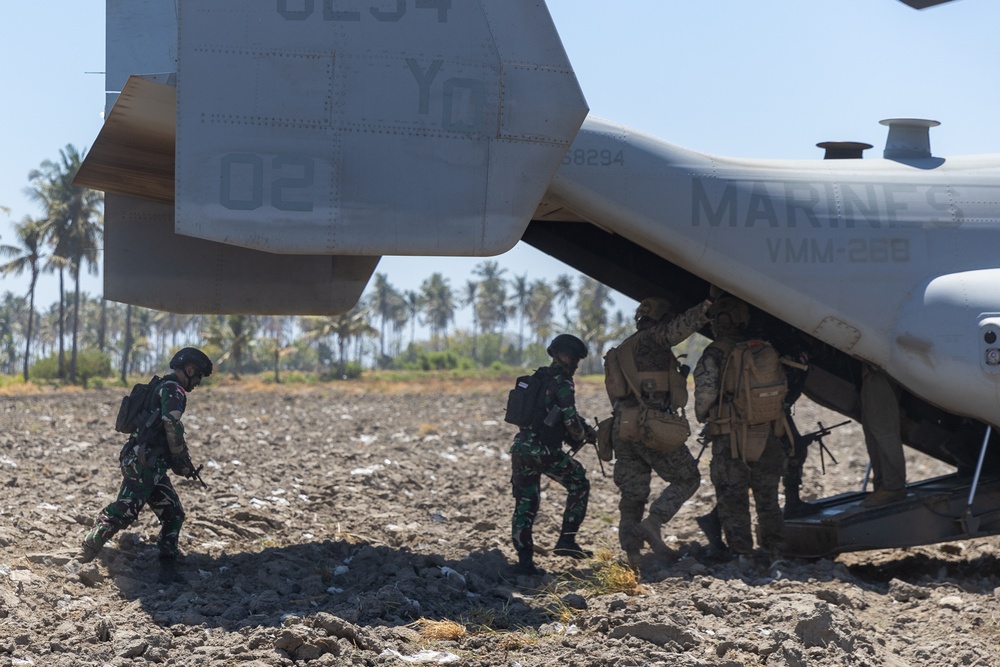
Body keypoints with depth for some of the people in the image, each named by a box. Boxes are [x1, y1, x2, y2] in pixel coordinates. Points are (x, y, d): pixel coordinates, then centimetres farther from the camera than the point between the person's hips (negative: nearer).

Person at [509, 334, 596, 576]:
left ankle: (524, 561, 7)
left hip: (521, 447, 7)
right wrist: (585, 436, 7)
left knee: (525, 504, 10)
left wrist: (581, 432, 19)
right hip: (543, 451, -7)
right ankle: (566, 540, 8)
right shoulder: (562, 383, -9)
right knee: (579, 485, 13)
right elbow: (571, 421, -14)